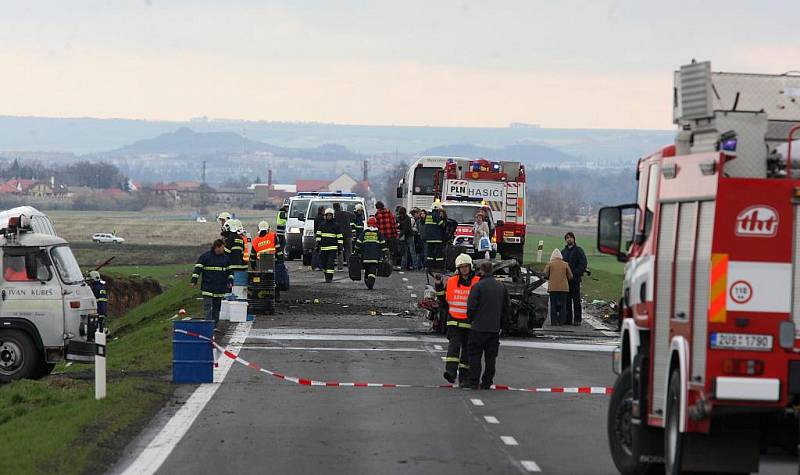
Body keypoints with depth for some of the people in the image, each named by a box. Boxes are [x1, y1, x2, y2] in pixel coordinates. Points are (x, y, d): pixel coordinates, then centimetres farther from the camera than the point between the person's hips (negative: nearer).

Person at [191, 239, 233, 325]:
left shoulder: (225, 258, 10)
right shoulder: (205, 256, -5)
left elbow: (230, 271, 19)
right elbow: (198, 268, -5)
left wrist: (230, 281, 10)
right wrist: (194, 280, -11)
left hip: (220, 288, 5)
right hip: (207, 287, -5)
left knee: (217, 308, 10)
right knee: (207, 307, -12)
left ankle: (214, 326, 17)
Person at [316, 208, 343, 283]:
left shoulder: (336, 226, 4)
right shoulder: (322, 225, 10)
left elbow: (340, 237, 6)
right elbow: (318, 235, 11)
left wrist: (340, 247, 1)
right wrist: (318, 244, 1)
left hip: (332, 248, -3)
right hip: (323, 247, 3)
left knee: (331, 263, -12)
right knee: (324, 263, 7)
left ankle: (330, 277, -15)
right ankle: (326, 276, 22)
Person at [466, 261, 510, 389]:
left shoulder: (478, 286, -11)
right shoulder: (501, 287, 8)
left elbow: (471, 306, -12)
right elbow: (507, 308, 13)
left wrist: (470, 319, 6)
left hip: (479, 327, -5)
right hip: (495, 328, 5)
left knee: (475, 355, 3)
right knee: (490, 357, 10)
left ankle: (474, 382, 0)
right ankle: (487, 382, 11)